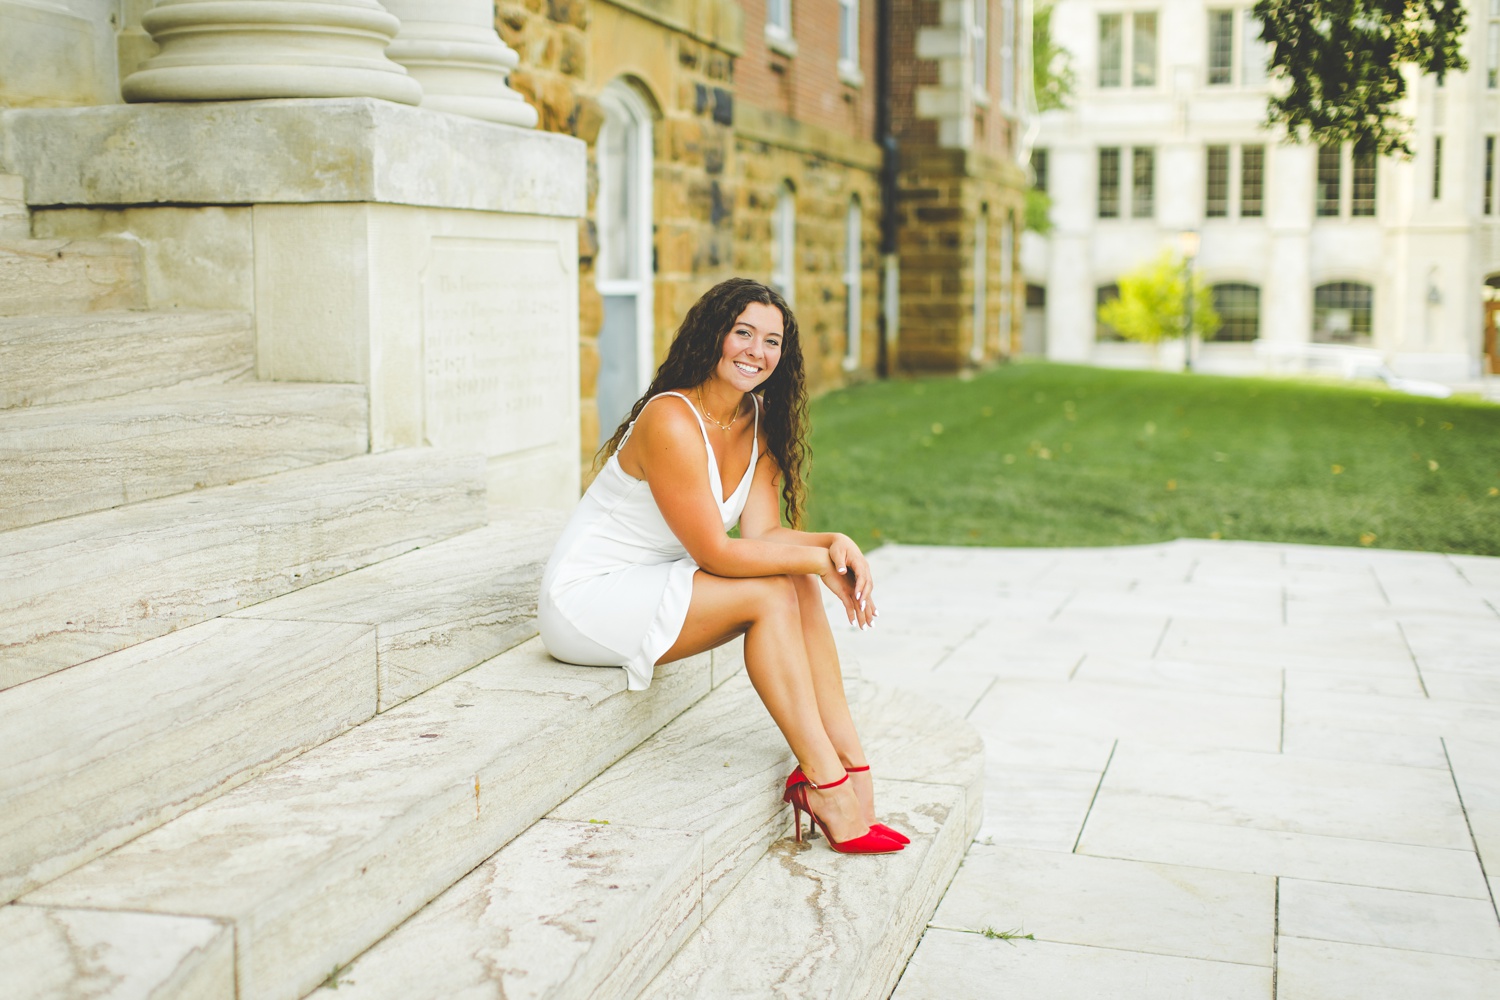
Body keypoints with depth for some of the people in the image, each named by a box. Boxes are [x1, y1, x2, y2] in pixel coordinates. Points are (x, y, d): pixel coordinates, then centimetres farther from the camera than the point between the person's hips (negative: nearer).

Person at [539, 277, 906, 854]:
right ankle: (827, 783, -19)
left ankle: (844, 755, -14)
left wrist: (834, 543, -20)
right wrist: (818, 559, -20)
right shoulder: (672, 422, -24)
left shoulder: (760, 423, 3)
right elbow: (717, 554, -24)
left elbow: (764, 534, -3)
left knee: (799, 582, -13)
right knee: (770, 593, -23)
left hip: (653, 587, 8)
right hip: (585, 598, -8)